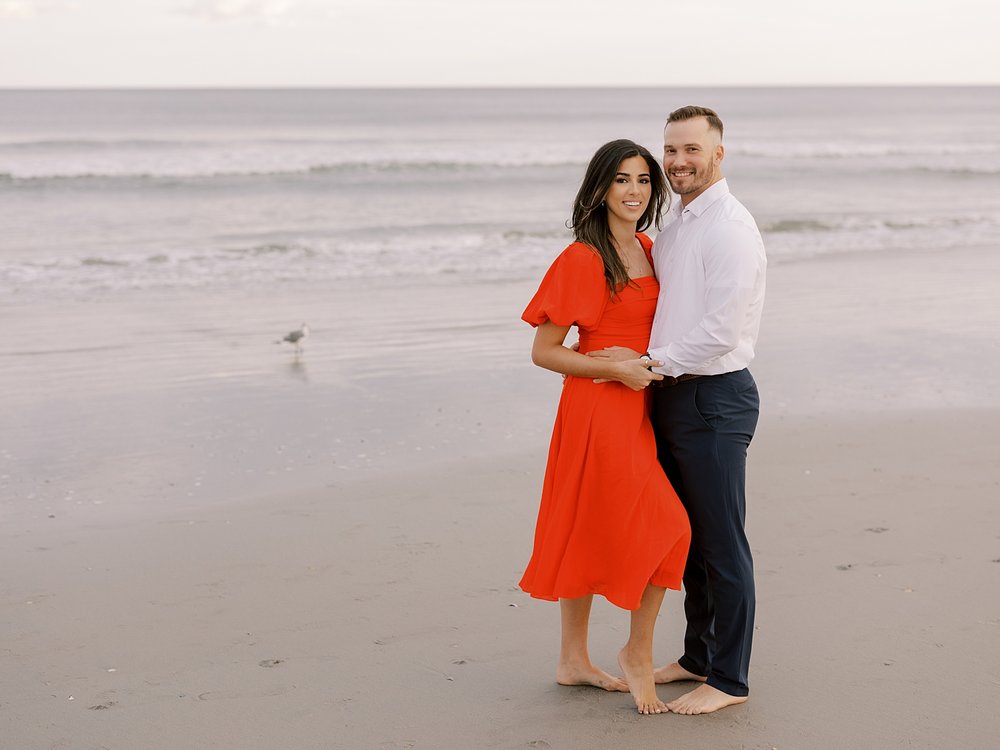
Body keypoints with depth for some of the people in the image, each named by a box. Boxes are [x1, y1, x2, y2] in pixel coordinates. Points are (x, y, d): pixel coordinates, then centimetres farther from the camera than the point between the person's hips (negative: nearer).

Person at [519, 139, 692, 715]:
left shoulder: (646, 251, 11)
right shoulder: (581, 260, -12)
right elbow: (544, 351, -11)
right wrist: (616, 369, -18)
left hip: (637, 409, 7)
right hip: (598, 408, -7)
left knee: (592, 536, 13)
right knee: (667, 527, -9)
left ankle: (575, 660, 23)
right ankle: (639, 655, 8)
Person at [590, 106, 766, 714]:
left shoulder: (731, 227, -15)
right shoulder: (676, 227, 15)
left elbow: (721, 332, -21)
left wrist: (649, 363, -14)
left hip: (714, 398, -9)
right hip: (672, 396, 9)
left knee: (722, 543, 0)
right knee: (688, 536, 18)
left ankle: (729, 679, 10)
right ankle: (699, 655, 32)